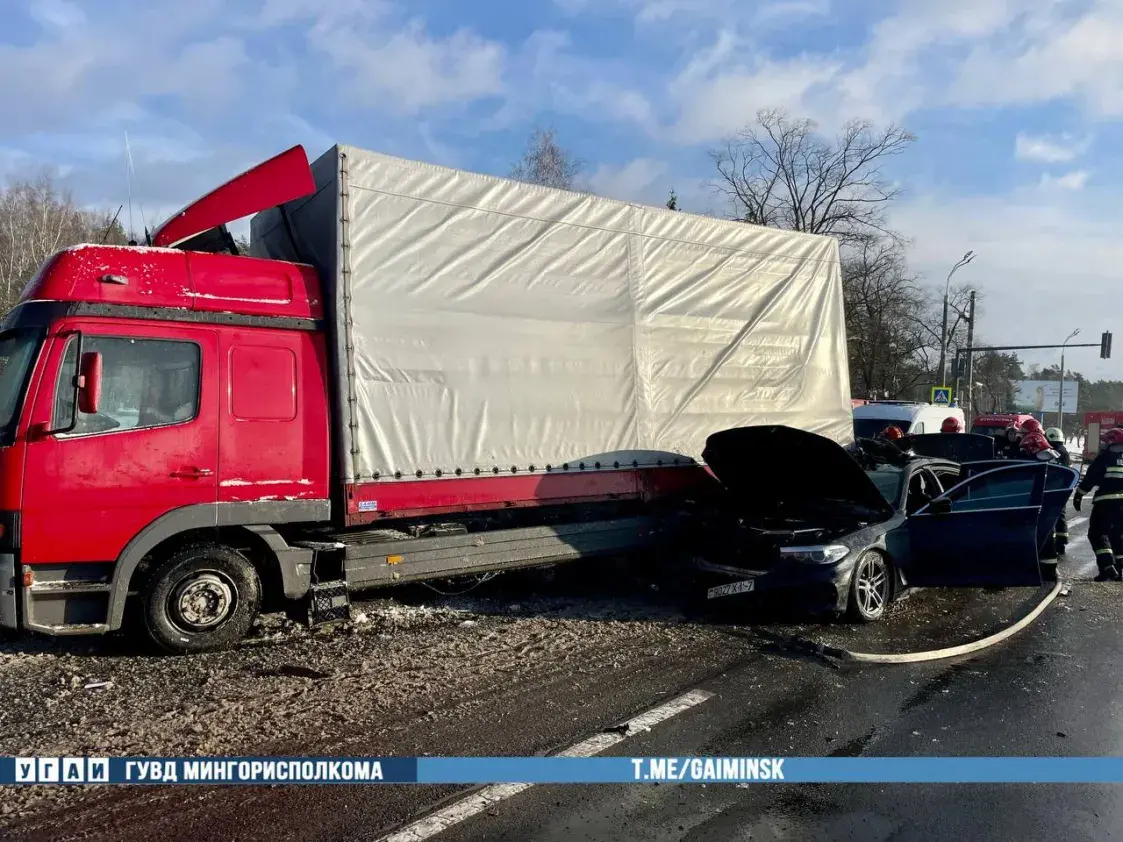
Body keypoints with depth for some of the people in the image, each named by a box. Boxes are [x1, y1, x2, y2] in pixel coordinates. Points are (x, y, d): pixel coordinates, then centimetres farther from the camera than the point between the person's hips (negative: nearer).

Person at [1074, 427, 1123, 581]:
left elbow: (1090, 478, -3)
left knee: (1097, 534, -3)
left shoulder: (1105, 457, -1)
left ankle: (1108, 568, -16)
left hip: (1106, 500, -6)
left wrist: (1078, 495, 4)